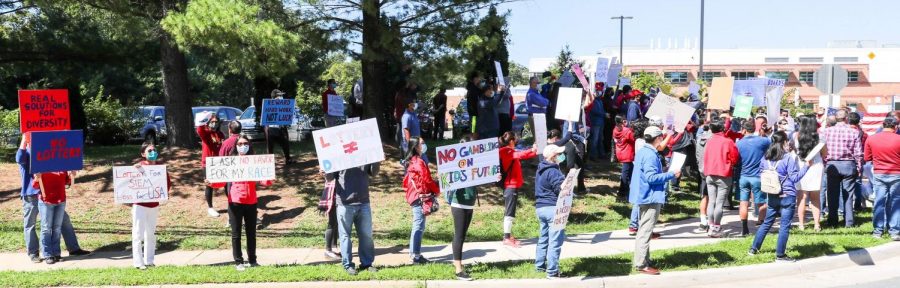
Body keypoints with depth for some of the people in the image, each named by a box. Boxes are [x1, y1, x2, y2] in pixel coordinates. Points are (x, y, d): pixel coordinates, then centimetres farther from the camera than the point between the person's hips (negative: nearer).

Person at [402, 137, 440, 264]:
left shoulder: (411, 162, 14)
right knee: (419, 227, -7)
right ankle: (416, 255, -5)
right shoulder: (419, 162, -15)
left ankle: (414, 253, 19)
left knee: (417, 226, 14)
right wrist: (437, 190, 2)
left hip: (415, 197, 10)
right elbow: (427, 179, -15)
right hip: (420, 197, -10)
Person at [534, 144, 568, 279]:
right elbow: (561, 189, -19)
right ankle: (552, 272, -6)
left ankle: (540, 265, 28)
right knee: (555, 241, -6)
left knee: (543, 238, 20)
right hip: (552, 208, -10)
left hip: (540, 207, 10)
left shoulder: (541, 169, 13)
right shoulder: (553, 172, -17)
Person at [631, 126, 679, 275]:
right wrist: (671, 175, -19)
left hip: (645, 196, 11)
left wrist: (664, 174, 19)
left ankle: (642, 260, 25)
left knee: (644, 230, 17)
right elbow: (651, 177, -25)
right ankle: (641, 264, -2)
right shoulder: (650, 155, -20)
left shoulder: (642, 151, 10)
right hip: (651, 197, -11)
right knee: (645, 231, -6)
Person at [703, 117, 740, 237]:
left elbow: (705, 158, 8)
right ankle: (716, 229, -2)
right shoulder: (728, 142, -11)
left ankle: (711, 226, 11)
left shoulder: (709, 142, 3)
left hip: (710, 175, 5)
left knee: (711, 202, 9)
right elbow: (734, 158, -5)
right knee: (720, 203, -2)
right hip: (723, 176, -5)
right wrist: (729, 165, 13)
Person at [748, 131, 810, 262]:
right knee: (785, 226, 1)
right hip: (787, 197, -5)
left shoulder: (765, 158, 4)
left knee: (767, 223, 17)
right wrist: (806, 167, -9)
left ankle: (754, 248, 21)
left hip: (772, 196, 5)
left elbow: (761, 174, 14)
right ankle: (780, 255, 4)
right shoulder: (789, 158, -11)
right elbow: (794, 177, -11)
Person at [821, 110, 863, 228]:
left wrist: (824, 165, 7)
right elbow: (858, 153, -3)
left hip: (832, 164, 0)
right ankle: (849, 222, 9)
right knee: (848, 195, 7)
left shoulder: (827, 131, -4)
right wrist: (859, 168, 6)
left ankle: (833, 221, 10)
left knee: (832, 195, 8)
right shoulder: (854, 132, -5)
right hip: (849, 165, 0)